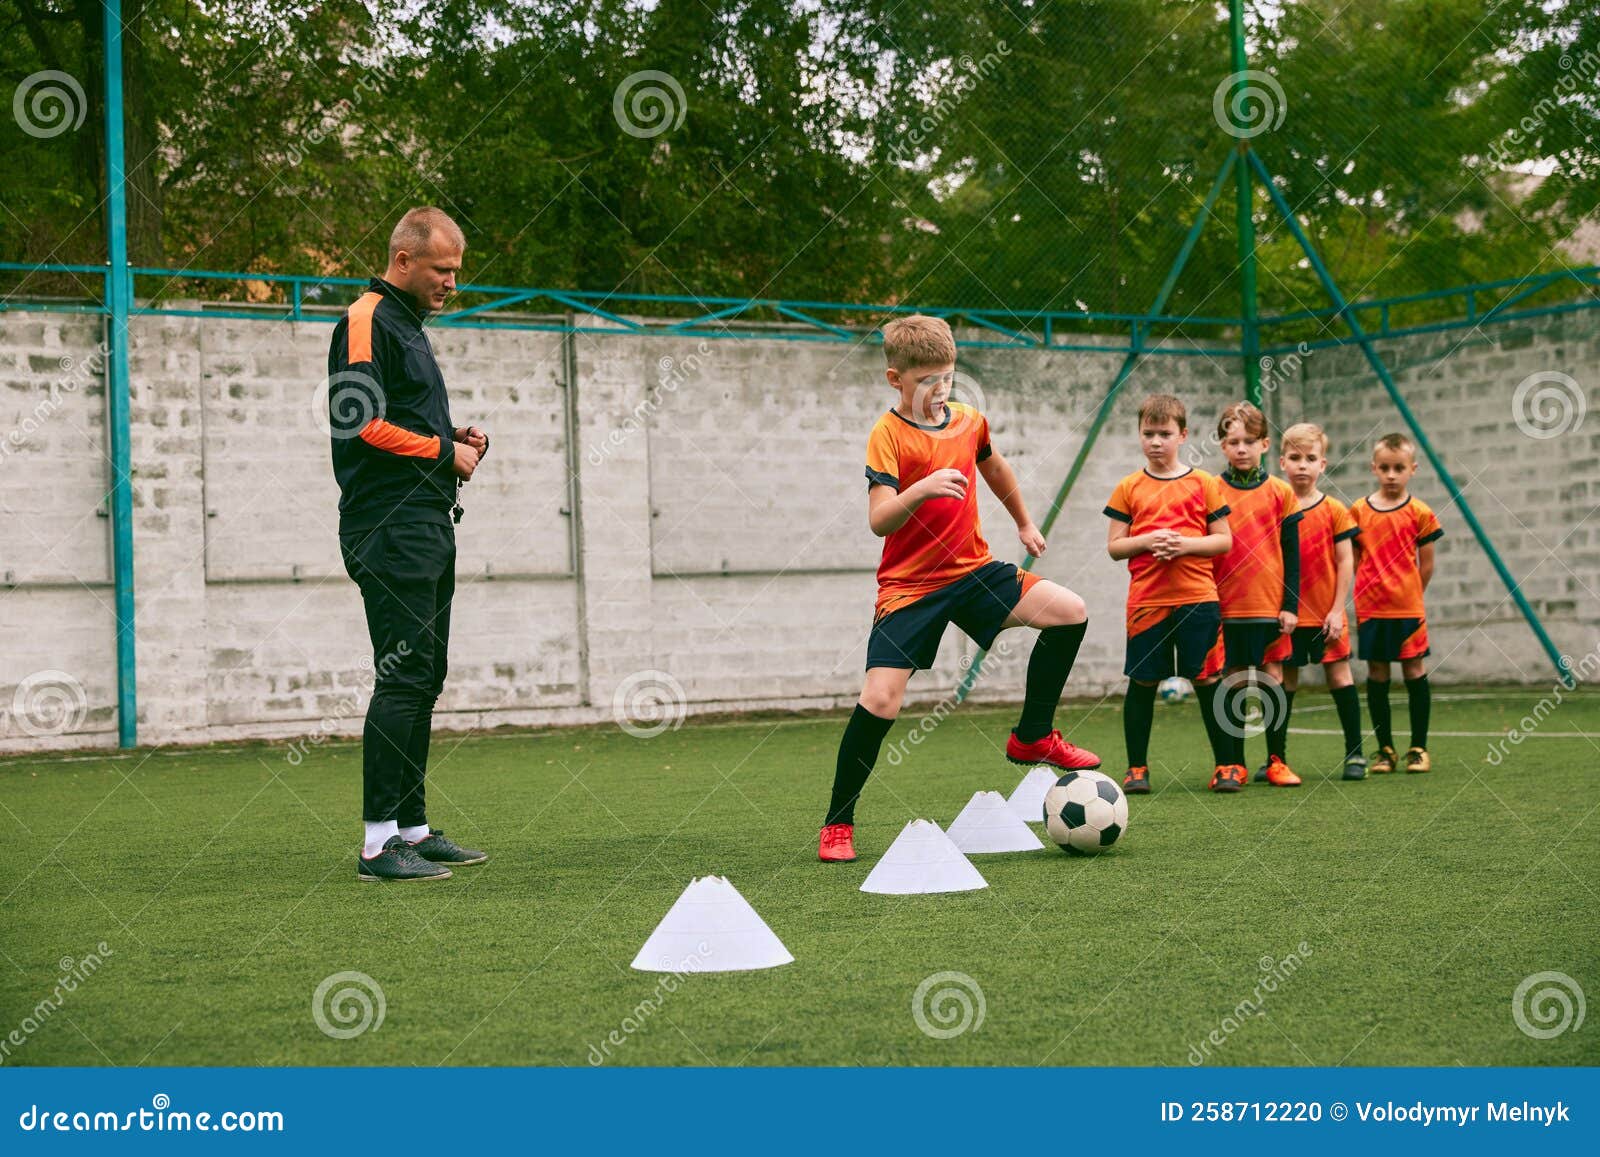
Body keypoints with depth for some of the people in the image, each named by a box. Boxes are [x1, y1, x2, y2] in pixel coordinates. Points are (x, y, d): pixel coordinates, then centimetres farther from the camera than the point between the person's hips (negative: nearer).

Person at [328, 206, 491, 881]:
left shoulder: (408, 325, 23)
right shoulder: (366, 322, -8)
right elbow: (364, 424, -19)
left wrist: (454, 440, 11)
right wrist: (446, 451, -10)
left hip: (429, 526, 10)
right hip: (390, 528, -10)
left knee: (423, 679, 11)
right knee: (403, 677, -13)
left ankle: (412, 828, 18)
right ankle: (379, 843, -11)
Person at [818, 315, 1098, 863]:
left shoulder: (969, 421, 5)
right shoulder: (888, 435, -14)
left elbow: (993, 466, 28)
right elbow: (879, 520, -25)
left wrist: (1024, 523, 38)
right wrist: (922, 489, -43)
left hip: (973, 569, 5)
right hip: (910, 585, -5)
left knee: (1069, 611, -12)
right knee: (881, 699, -16)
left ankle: (1032, 737, 6)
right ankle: (838, 824, 2)